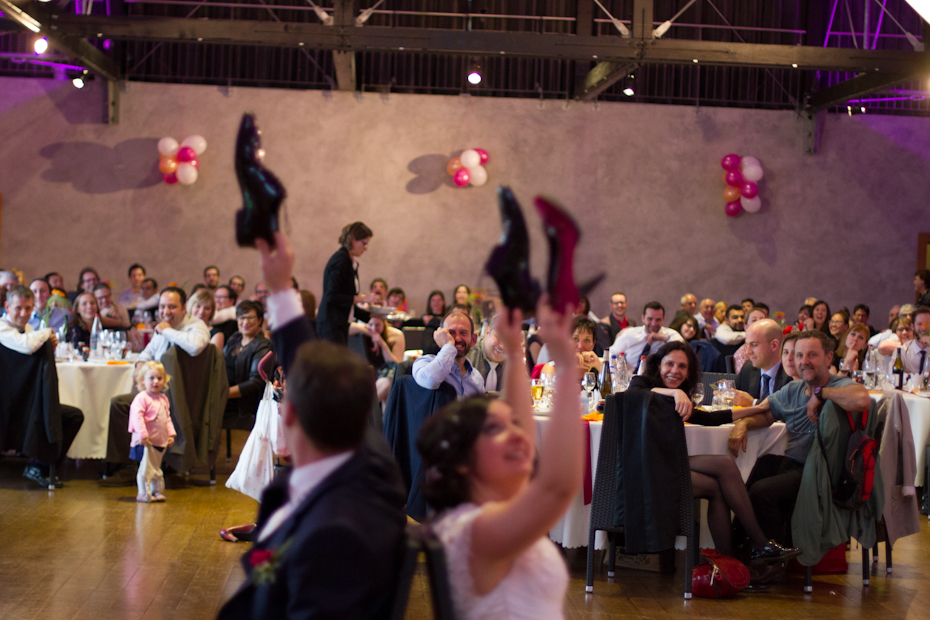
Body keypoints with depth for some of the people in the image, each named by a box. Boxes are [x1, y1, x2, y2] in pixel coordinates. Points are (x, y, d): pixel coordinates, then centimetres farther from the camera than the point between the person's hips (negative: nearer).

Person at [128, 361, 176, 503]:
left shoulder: (163, 399, 13)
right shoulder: (141, 398, -12)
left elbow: (167, 418, 20)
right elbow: (137, 417, -19)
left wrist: (171, 434, 11)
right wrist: (142, 435, -25)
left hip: (161, 441, 7)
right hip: (146, 442, -7)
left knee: (156, 468, 16)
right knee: (146, 467, -5)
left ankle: (156, 491, 25)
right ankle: (144, 493, 2)